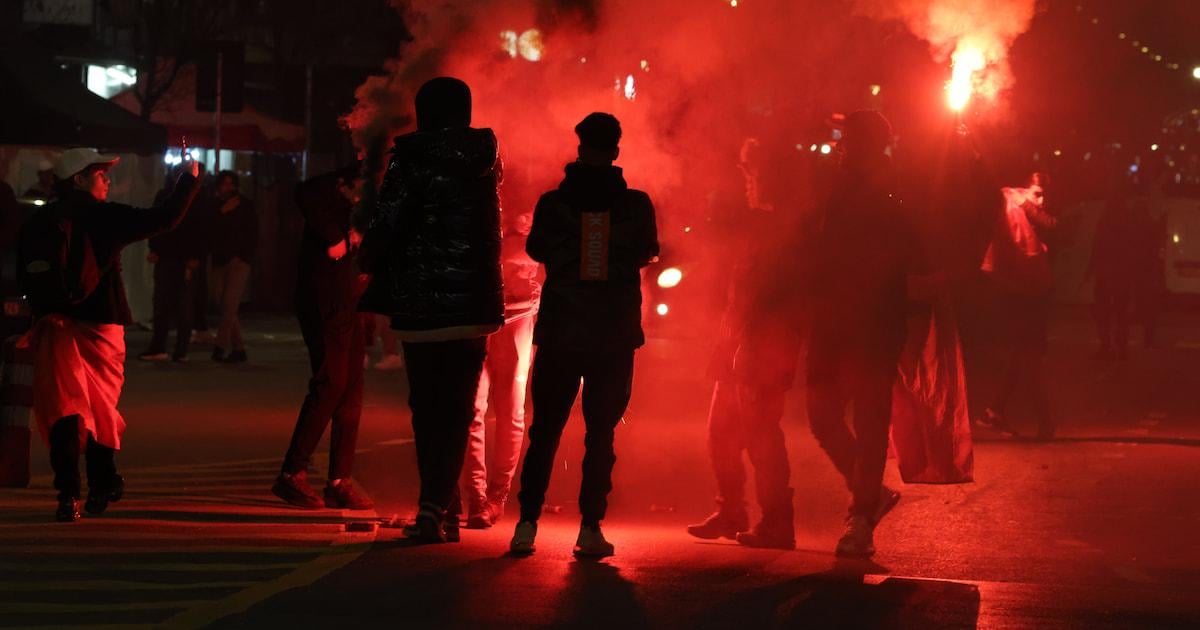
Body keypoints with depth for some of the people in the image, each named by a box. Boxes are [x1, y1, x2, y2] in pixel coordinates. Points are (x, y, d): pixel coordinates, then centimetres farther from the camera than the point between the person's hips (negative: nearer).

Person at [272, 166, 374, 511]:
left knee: (351, 389, 6)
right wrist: (334, 239, -23)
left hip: (350, 302, 9)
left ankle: (339, 482, 8)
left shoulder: (361, 201, 20)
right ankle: (292, 474, -7)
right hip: (324, 299, -9)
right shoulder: (332, 188, -6)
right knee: (330, 383, -12)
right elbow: (305, 195, -29)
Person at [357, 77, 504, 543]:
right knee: (457, 410, 6)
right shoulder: (485, 157, 5)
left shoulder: (411, 157, -9)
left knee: (427, 407, 9)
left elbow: (386, 221, -12)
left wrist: (370, 259, 6)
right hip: (472, 302, 3)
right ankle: (437, 507, -5)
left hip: (419, 300, -3)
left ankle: (437, 508, 10)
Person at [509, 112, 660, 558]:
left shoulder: (553, 202, -5)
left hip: (559, 332, 0)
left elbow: (536, 250, 12)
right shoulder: (637, 205, -4)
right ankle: (590, 529, 0)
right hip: (616, 336, 0)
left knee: (545, 430, 8)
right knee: (600, 433, 5)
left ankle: (527, 524, 2)